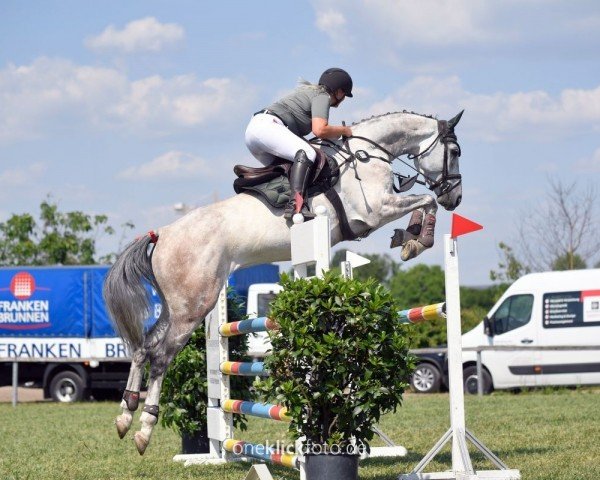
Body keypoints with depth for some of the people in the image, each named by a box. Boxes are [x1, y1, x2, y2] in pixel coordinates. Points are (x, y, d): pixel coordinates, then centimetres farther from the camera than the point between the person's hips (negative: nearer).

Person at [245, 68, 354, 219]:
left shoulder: (310, 90, 28)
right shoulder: (323, 97, -1)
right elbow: (319, 130, -14)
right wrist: (343, 130, 3)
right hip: (268, 124, -11)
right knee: (307, 153, -26)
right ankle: (296, 205, -42)